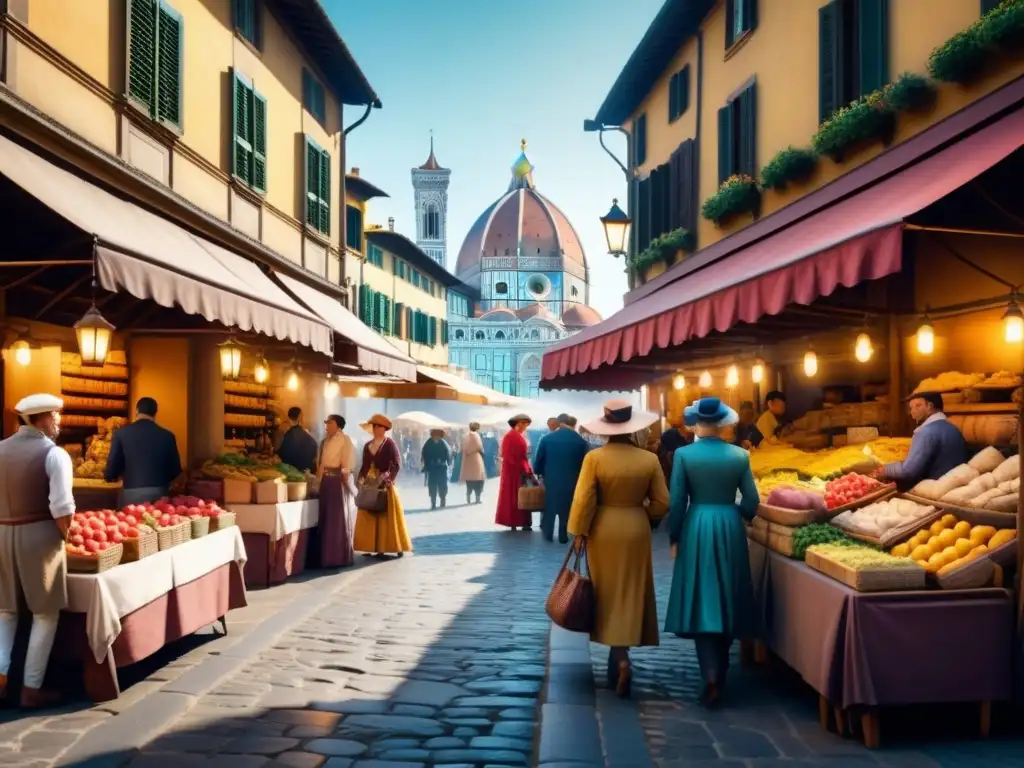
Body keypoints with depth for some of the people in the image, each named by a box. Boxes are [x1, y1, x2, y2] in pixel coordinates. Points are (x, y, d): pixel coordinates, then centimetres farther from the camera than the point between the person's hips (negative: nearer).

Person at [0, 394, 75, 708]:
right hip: (39, 535, -5)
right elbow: (62, 509, -19)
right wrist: (63, 536, -3)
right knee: (45, 613, 8)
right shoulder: (54, 454, -11)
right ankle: (31, 688, 9)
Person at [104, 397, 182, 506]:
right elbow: (175, 471, 7)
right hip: (159, 494, 1)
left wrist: (109, 476, 23)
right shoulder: (167, 436, 3)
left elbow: (112, 467, 0)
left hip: (131, 494, -1)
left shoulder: (121, 433, -1)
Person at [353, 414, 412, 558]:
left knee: (387, 517, -5)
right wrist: (361, 480, 0)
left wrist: (389, 480, -20)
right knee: (369, 518, 3)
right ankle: (373, 548, 6)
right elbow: (364, 466, 14)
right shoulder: (368, 446, 13)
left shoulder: (390, 444, -5)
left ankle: (397, 548, 1)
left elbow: (397, 465, -11)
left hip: (385, 486, -6)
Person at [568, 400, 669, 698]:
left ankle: (620, 658, 0)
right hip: (636, 531, 1)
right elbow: (662, 503, -2)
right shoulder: (649, 459, -6)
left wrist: (579, 532, -2)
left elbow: (583, 500, -12)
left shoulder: (594, 457, -12)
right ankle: (619, 657, 16)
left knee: (608, 594, 10)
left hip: (602, 531, -1)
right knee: (630, 594, 11)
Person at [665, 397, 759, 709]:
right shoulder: (740, 455, -1)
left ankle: (712, 676, -11)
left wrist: (674, 538, 4)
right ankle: (720, 671, 25)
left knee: (702, 601, 1)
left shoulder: (684, 455, -8)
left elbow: (677, 503, -8)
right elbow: (751, 502, 2)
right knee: (725, 600, 13)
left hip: (697, 529, -2)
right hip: (730, 530, 2)